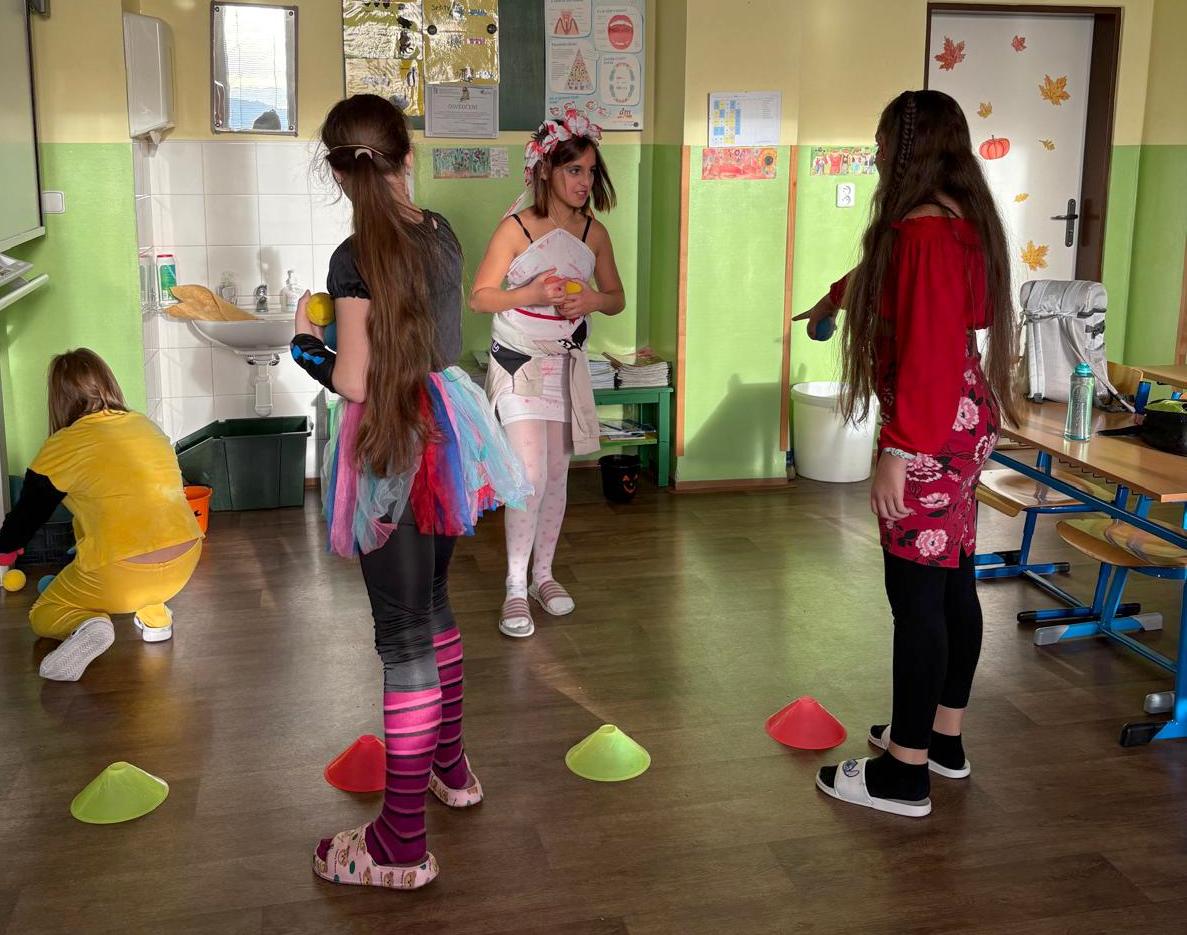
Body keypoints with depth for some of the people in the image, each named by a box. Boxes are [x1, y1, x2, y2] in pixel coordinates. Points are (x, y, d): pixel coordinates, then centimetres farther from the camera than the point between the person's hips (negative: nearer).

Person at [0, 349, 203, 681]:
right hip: (185, 564, 5)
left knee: (43, 615, 23)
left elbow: (27, 515, 13)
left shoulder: (61, 447, -2)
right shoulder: (147, 426, 12)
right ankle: (154, 616, 20)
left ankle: (84, 625, -11)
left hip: (120, 578, -5)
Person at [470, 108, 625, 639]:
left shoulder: (593, 232, 2)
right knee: (530, 475, -13)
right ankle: (516, 588, -1)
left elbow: (616, 298, 10)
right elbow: (479, 297, -10)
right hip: (519, 362, -5)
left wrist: (592, 300, -13)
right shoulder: (516, 229, -11)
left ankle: (543, 573, 26)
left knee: (557, 473, 10)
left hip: (567, 364, 5)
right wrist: (530, 293, -25)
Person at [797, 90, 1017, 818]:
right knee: (952, 581, 16)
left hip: (932, 432, -10)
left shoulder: (923, 230, -19)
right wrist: (836, 297, 51)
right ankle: (944, 737, 30)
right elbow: (883, 276, 34)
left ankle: (904, 774, 4)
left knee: (917, 593, -5)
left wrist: (899, 451, -25)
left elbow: (927, 352, -25)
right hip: (963, 419, 10)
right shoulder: (961, 220, 13)